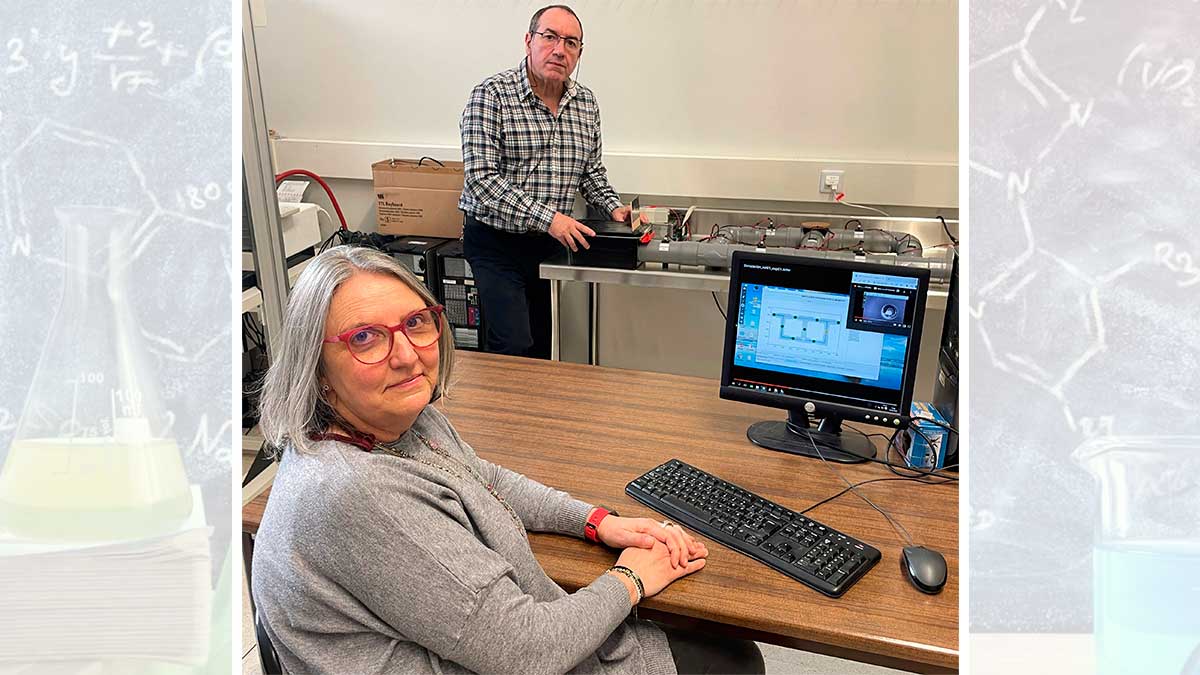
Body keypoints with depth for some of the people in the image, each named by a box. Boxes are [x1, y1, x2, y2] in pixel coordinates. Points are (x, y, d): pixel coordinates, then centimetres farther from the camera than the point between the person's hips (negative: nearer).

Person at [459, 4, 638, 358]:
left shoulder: (586, 102, 7)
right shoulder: (491, 94, -12)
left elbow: (591, 169, 21)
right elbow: (481, 179, -20)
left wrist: (613, 207, 3)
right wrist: (547, 217, -26)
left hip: (552, 243, 6)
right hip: (496, 241, -5)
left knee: (546, 347, 11)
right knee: (516, 349, -13)